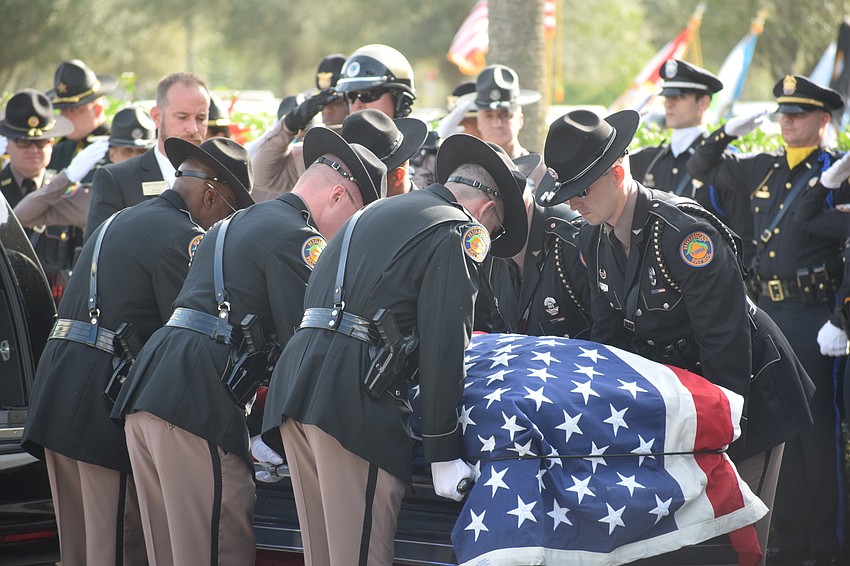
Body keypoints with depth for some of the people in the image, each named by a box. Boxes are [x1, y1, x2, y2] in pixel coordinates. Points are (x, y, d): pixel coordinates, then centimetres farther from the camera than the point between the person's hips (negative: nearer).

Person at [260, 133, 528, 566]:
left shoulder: (376, 213, 27)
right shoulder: (458, 231, 0)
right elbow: (444, 346, -8)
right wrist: (444, 453, -7)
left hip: (294, 383, 9)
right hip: (354, 398, -9)